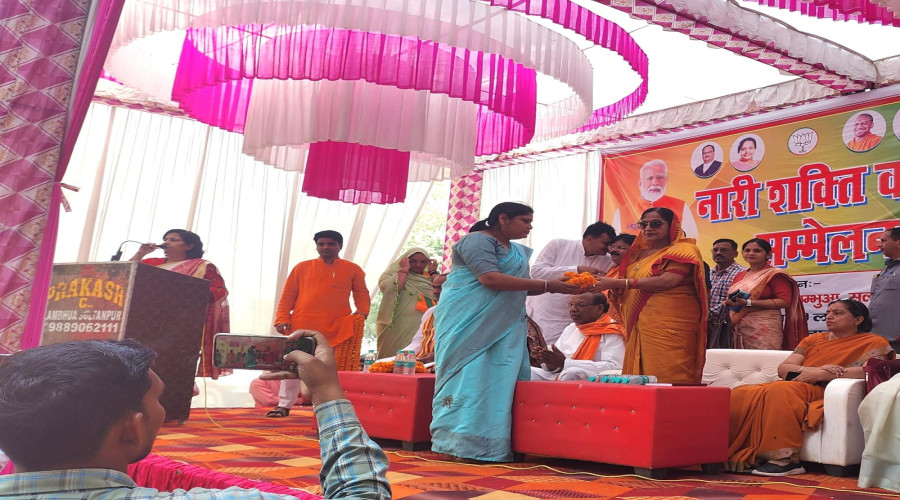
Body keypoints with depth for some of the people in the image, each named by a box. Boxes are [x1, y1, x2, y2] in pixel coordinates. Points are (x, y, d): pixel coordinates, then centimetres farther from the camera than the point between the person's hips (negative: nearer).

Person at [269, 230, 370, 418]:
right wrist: (282, 319, -3)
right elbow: (287, 296, 9)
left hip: (336, 330, -1)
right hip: (301, 327, 1)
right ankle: (284, 405, 14)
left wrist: (362, 312, -9)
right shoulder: (302, 268, 11)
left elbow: (361, 294, 10)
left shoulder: (352, 270, 9)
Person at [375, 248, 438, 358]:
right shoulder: (393, 274, 6)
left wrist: (433, 272, 4)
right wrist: (404, 270, -6)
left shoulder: (429, 278, 16)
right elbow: (389, 288, -15)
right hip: (399, 329, -3)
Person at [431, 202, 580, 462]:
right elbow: (489, 278, -22)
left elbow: (519, 286, 21)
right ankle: (461, 444, -7)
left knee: (499, 381, 1)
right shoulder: (477, 241, -9)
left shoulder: (519, 252, 18)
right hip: (469, 322, -8)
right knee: (470, 378, -10)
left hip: (504, 327, 8)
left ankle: (491, 446, 2)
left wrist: (555, 286, 3)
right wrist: (547, 285, -21)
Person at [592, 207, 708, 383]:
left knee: (667, 380, -11)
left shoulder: (682, 250, -1)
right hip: (639, 328, 7)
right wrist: (614, 288, 0)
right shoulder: (640, 254, 19)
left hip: (669, 328, -7)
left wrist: (618, 283, -16)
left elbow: (668, 281, -17)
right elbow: (627, 291, 25)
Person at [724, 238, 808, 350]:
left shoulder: (775, 275, -2)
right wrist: (728, 302, 4)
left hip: (764, 330, -6)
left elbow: (784, 301, -12)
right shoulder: (739, 276, 18)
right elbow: (731, 296, 31)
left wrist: (748, 302, -17)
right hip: (738, 330, 6)